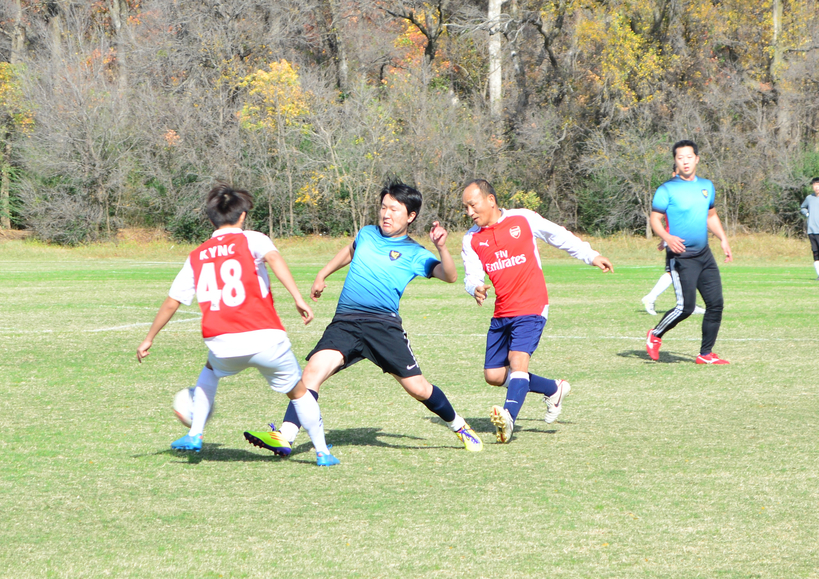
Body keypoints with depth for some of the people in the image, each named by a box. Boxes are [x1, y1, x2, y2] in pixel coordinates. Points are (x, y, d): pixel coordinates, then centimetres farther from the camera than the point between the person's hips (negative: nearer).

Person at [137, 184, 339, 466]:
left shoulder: (196, 257, 17)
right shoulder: (251, 239, 6)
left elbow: (171, 302, 20)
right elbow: (273, 257, -16)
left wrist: (149, 339, 31)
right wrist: (298, 299, -23)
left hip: (222, 345, 3)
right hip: (265, 338, -3)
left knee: (211, 369, 37)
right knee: (298, 392, 18)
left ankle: (194, 435, 29)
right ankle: (322, 451, 22)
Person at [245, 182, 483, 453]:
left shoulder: (415, 254, 3)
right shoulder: (366, 234, 17)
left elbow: (449, 276, -10)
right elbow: (348, 253, 40)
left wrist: (441, 248, -25)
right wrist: (321, 276, 40)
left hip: (384, 324, -3)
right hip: (345, 322, 3)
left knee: (417, 388, -2)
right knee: (314, 370, -21)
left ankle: (459, 427, 25)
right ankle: (285, 436, -26)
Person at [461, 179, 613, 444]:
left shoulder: (523, 219, -2)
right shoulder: (472, 239, 5)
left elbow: (559, 236, 10)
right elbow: (472, 276, 0)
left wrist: (591, 256, 14)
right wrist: (476, 288, -24)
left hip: (531, 307, -5)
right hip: (501, 313, 5)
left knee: (518, 359, -26)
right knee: (494, 375, 5)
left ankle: (508, 417, -42)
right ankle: (554, 389, 24)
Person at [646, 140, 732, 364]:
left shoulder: (707, 186, 12)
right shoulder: (667, 190, -7)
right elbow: (654, 219, -8)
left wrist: (723, 238, 13)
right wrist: (667, 237, -26)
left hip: (704, 254, 6)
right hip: (681, 257, -6)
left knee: (715, 303, 1)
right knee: (686, 306, -13)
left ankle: (706, 354, 11)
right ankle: (655, 336, 12)